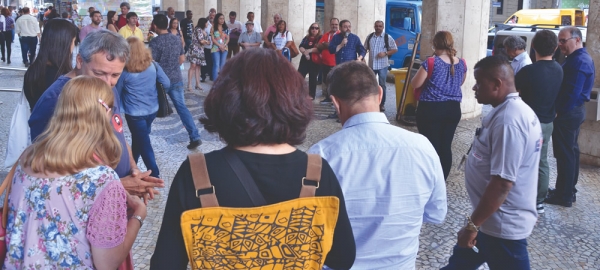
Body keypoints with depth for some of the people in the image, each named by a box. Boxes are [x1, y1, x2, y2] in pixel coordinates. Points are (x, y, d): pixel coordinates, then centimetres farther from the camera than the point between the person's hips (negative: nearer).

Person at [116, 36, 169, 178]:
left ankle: (154, 174, 8)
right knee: (138, 139, 22)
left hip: (135, 114, -4)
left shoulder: (125, 71, -12)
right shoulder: (152, 65, -5)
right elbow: (167, 84, -2)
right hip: (152, 110, 4)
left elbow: (117, 93, -1)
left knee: (144, 143, 6)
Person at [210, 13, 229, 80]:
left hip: (224, 48, 4)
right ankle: (215, 81, -7)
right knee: (216, 65, -8)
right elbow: (213, 39, -5)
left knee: (223, 65, 4)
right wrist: (220, 46, -13)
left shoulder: (226, 28, 12)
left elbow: (228, 39, 7)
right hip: (216, 48, -4)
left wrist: (224, 45, -9)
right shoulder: (213, 28, 1)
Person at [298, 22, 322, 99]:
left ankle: (311, 95, 8)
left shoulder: (320, 38, 0)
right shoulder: (306, 38, 14)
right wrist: (305, 52, -16)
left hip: (315, 61, -4)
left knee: (312, 78, 2)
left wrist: (309, 51, -19)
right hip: (305, 60, 4)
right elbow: (300, 47, 4)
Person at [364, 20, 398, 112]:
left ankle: (382, 104, 11)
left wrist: (385, 53, -16)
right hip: (371, 65, 3)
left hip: (382, 65, -3)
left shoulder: (388, 37, -3)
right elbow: (365, 48, 14)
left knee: (382, 85, 2)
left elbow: (395, 49, -2)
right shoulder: (369, 37, 6)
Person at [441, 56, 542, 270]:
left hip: (502, 225, -10)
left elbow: (502, 183, -29)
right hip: (497, 217, 10)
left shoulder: (508, 121, -27)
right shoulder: (510, 110, 7)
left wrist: (472, 224, -22)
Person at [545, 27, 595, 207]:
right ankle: (569, 190, 28)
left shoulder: (578, 61, -20)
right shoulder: (582, 58, 14)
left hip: (567, 113, -11)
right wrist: (560, 110, 12)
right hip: (575, 110, 11)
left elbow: (572, 92, -26)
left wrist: (558, 112, -17)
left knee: (564, 154, -5)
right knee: (571, 151, 17)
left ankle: (564, 196, 2)